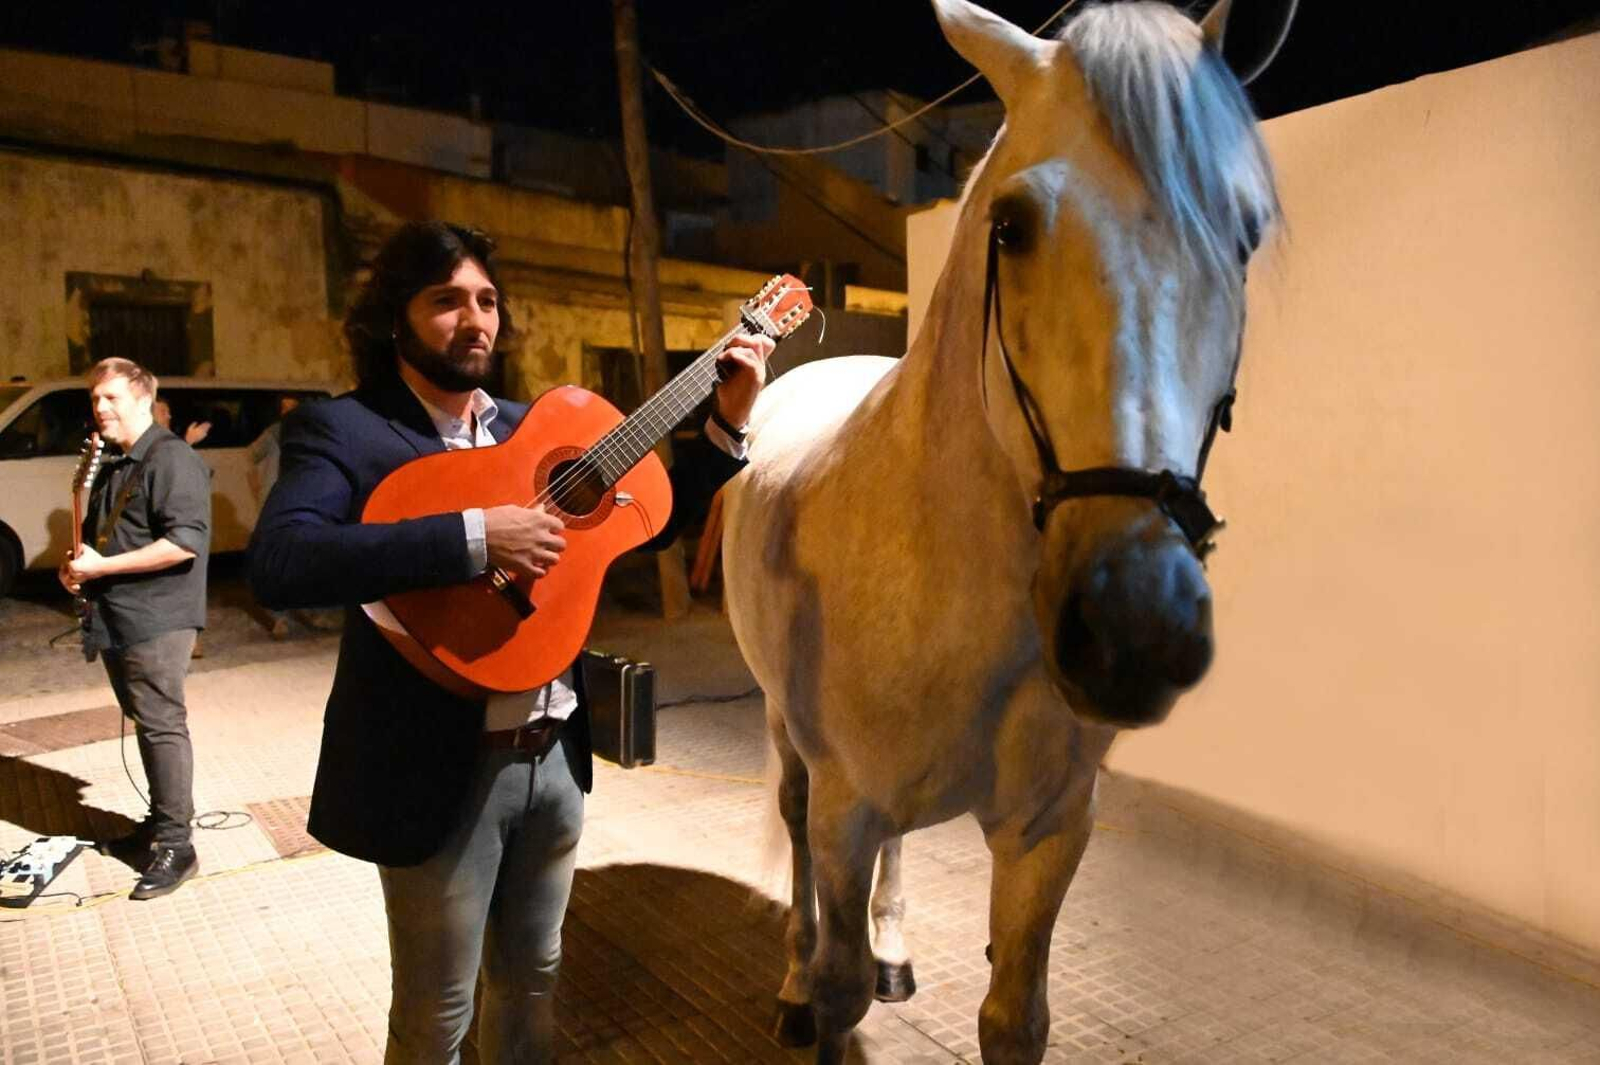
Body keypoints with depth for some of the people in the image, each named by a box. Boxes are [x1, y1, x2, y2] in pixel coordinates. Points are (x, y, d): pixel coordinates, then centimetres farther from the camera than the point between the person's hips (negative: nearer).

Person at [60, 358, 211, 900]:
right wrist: (77, 565, 6)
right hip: (115, 620, 9)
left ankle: (175, 845, 2)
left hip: (155, 620, -9)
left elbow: (185, 540, -23)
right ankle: (160, 822, 27)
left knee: (162, 727, -5)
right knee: (144, 725, 16)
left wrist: (101, 567, -19)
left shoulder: (172, 459, -12)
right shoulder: (112, 467, 18)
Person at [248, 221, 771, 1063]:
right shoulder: (343, 431, -11)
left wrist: (726, 423, 3)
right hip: (439, 771, -5)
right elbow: (278, 565, -29)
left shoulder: (530, 427, 9)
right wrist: (475, 537, -33)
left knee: (531, 977, 22)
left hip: (556, 754, 6)